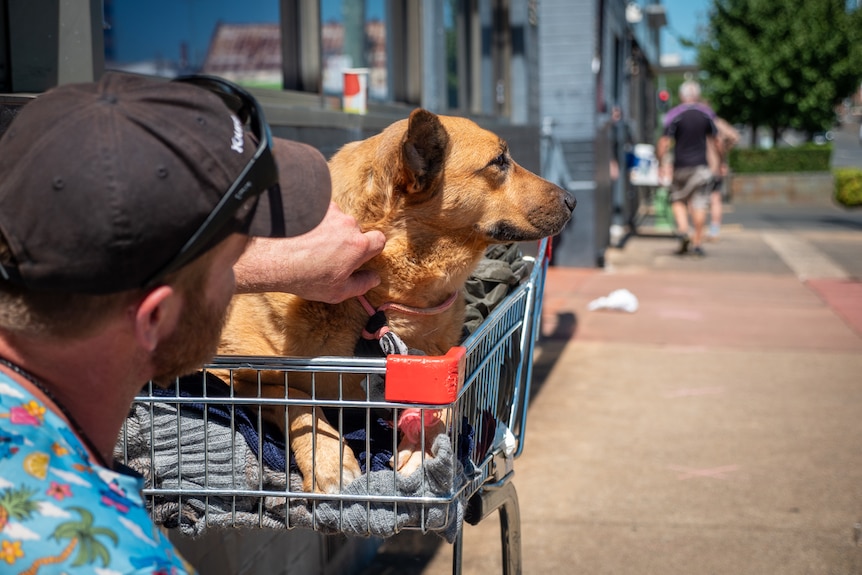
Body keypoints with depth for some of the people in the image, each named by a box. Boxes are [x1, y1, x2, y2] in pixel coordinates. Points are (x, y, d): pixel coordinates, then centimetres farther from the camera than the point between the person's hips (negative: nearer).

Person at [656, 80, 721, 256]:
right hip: (701, 166, 1)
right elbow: (715, 141, 9)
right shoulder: (706, 114, 4)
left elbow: (664, 143, -10)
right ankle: (698, 242, 2)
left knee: (678, 200, 13)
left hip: (681, 166, -1)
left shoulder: (674, 115, -5)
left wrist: (661, 162, 1)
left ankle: (683, 230, -7)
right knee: (699, 205, 2)